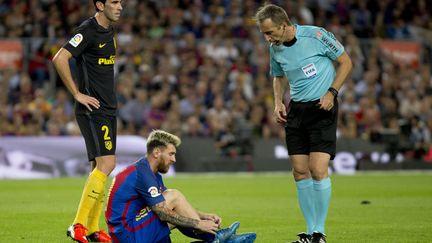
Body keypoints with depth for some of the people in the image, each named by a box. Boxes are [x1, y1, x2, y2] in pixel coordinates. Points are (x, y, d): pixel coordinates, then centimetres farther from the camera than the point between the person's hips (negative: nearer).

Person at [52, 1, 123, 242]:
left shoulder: (109, 31, 13)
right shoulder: (88, 31, -15)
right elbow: (59, 59, -24)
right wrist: (77, 94, -19)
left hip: (108, 109, 9)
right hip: (93, 110, -9)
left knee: (100, 166, 9)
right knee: (106, 164, -16)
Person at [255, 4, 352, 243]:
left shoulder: (316, 35, -13)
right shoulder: (275, 49, 4)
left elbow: (345, 62, -3)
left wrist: (332, 92, -12)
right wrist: (278, 102, 6)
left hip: (322, 107, -5)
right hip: (296, 109, 5)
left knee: (318, 170, -14)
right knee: (300, 172, 1)